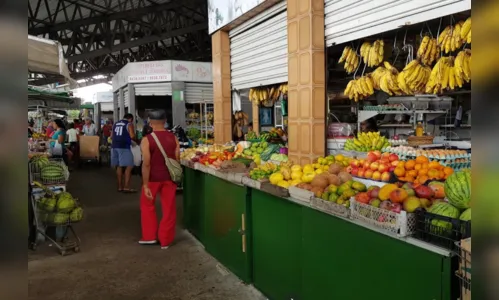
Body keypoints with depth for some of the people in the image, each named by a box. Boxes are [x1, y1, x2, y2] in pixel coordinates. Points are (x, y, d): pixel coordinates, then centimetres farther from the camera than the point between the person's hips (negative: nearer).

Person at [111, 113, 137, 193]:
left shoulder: (115, 124, 19)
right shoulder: (129, 124, -1)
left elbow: (111, 136, 18)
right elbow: (132, 136, -13)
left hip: (114, 146, 7)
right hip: (124, 147, -7)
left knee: (119, 166, 12)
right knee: (129, 166, -4)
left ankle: (120, 186, 15)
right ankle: (126, 187, -9)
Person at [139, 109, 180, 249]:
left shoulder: (147, 140, -12)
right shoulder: (173, 138, -2)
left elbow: (146, 164, -16)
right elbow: (178, 160, 0)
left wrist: (145, 185, -13)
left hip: (153, 178, -2)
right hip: (169, 177, 3)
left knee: (147, 205, 19)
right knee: (169, 208, 10)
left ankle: (149, 236, 23)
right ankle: (165, 240, 18)